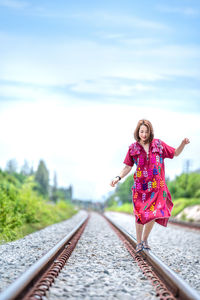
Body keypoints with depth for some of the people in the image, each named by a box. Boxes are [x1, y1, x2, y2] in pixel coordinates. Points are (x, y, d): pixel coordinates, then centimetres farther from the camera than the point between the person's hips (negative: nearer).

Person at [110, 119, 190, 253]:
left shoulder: (158, 144, 4)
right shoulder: (133, 148, 2)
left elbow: (175, 153, 13)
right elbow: (128, 167, 5)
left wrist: (183, 144, -5)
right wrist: (118, 178, -9)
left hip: (157, 186, 1)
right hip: (141, 186, -1)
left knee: (153, 214, -5)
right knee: (140, 214, -4)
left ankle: (145, 239, 18)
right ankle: (139, 242, 12)